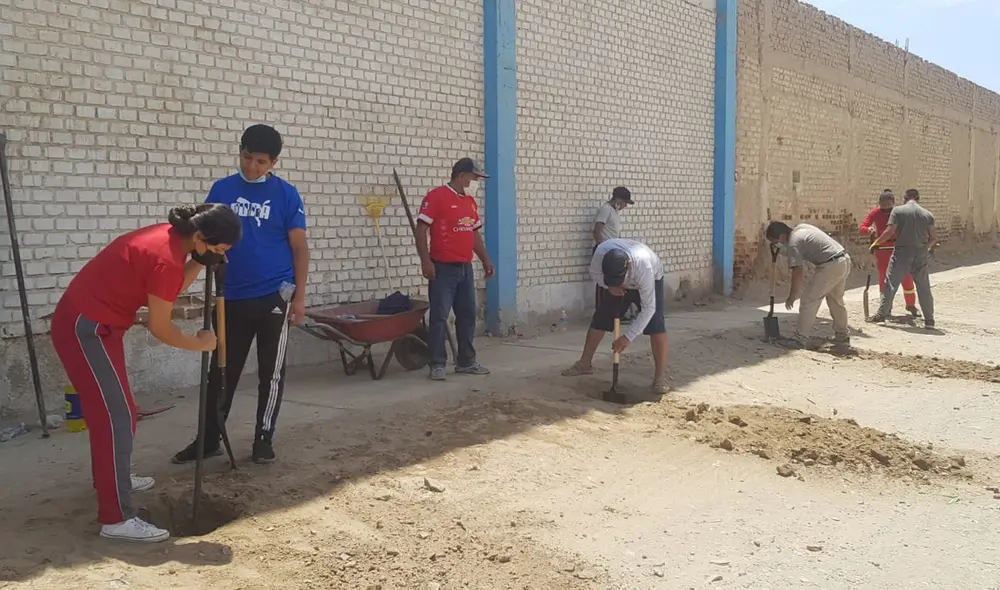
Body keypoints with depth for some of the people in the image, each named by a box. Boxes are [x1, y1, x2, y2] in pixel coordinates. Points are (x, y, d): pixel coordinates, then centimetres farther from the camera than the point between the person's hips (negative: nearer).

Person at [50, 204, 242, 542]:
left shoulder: (168, 239, 3)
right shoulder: (166, 258, -25)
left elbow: (170, 292, 9)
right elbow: (160, 328, -17)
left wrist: (200, 262, 1)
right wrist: (200, 343, -3)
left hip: (93, 324, 10)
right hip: (84, 329, -10)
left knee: (114, 409, 23)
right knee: (116, 416, -10)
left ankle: (113, 476, 43)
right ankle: (116, 519, -8)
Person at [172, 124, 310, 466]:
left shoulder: (286, 194, -3)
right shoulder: (222, 189, 5)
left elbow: (299, 248, -2)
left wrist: (299, 296, -6)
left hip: (274, 296, -3)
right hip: (232, 297, 3)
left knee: (271, 372, 6)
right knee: (222, 371, 10)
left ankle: (264, 439, 19)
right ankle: (209, 439, 22)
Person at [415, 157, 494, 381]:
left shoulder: (470, 201, 15)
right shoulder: (436, 196, -9)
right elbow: (421, 229, -13)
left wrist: (485, 260, 18)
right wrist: (425, 260, -20)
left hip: (465, 268, 8)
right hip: (442, 268, -8)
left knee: (467, 315, 10)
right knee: (439, 317, -5)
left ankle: (466, 362, 19)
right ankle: (437, 364, 1)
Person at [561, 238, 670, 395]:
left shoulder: (644, 266, -46)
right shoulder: (601, 252, -38)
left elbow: (648, 308, -39)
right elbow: (594, 273, -11)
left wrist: (628, 337, -40)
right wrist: (609, 286, -30)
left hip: (651, 279, -4)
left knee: (655, 325, -19)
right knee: (599, 319, 2)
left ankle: (660, 376, -13)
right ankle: (585, 363, 18)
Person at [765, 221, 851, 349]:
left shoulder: (793, 243, -12)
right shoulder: (801, 227, 14)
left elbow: (798, 272, -15)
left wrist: (792, 296, -8)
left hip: (831, 266, -10)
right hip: (845, 260, 10)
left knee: (808, 300, -7)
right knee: (836, 300, 24)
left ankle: (801, 338, -10)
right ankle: (842, 335, 36)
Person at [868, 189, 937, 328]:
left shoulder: (897, 210, -3)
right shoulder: (928, 214, 6)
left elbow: (889, 232, -11)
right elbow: (934, 238, 5)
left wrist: (876, 243, 2)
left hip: (902, 252, -3)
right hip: (921, 254, 3)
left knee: (890, 284, 5)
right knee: (924, 288, 10)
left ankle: (882, 314, 7)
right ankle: (929, 320, 13)